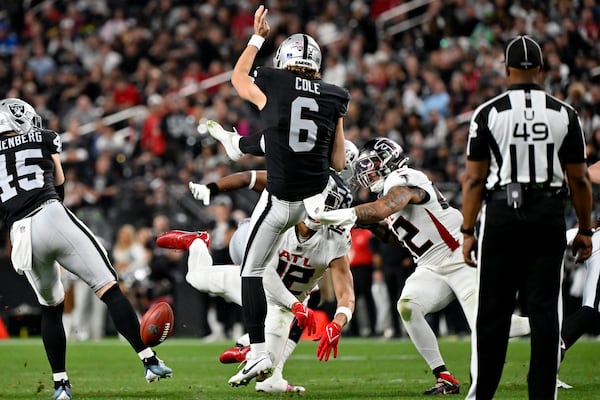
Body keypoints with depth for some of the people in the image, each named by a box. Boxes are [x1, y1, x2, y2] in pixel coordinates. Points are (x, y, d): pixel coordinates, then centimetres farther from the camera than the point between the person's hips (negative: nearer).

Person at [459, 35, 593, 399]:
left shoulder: (489, 114, -3)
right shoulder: (565, 114, 2)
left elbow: (474, 178, -3)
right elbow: (579, 179, 4)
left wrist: (468, 231, 2)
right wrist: (585, 230, 13)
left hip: (503, 217, -1)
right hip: (549, 218, 1)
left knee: (493, 311, 5)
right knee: (545, 311, 4)